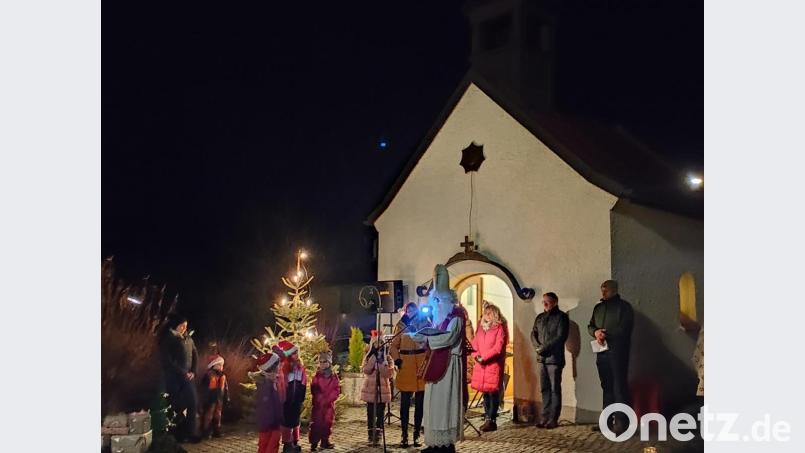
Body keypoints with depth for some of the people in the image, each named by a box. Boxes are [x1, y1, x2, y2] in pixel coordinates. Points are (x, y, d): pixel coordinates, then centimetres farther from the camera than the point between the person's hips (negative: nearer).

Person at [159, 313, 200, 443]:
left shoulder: (188, 338, 12)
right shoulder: (166, 339, -4)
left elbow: (195, 355, 14)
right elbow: (167, 361, -10)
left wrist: (193, 371, -1)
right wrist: (182, 373, -12)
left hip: (188, 376, 5)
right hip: (174, 377, -5)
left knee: (193, 403, -2)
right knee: (178, 406, -4)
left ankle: (191, 433, 4)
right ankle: (179, 434, 6)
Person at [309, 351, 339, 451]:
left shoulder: (334, 376, 3)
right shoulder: (317, 375, 2)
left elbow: (337, 390, 0)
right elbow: (313, 390, -1)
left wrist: (328, 399, -11)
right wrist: (320, 398, -11)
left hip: (329, 404, 2)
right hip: (318, 404, -2)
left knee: (327, 423, 6)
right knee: (316, 423, -5)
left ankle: (325, 442, 17)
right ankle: (313, 443, -1)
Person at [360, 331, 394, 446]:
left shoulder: (387, 357, 2)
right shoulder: (368, 356, 5)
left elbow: (390, 373, -8)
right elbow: (365, 371, -9)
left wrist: (382, 363, -16)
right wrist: (373, 359, -15)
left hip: (382, 388, -1)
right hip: (370, 388, 1)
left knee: (380, 413, -1)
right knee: (370, 413, 3)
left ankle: (377, 435, 3)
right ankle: (371, 435, 10)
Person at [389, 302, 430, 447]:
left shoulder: (425, 324, 7)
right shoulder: (401, 325, 7)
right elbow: (393, 345, 7)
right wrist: (396, 359, -7)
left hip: (422, 365, 0)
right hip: (405, 366, 0)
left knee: (419, 402, 5)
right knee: (405, 402, -1)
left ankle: (417, 434, 14)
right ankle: (404, 435, 4)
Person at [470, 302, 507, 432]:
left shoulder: (499, 328, -4)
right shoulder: (481, 327, 16)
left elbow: (498, 348, -12)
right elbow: (474, 343, 14)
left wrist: (484, 357, -14)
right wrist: (476, 355, -4)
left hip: (494, 364, -6)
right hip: (481, 364, 6)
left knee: (493, 392, -6)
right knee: (485, 392, 9)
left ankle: (491, 420, -3)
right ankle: (487, 419, 16)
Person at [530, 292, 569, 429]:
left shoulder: (561, 317, -2)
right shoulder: (539, 317, 17)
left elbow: (561, 337, -11)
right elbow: (533, 334, 14)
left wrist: (544, 348, -13)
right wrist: (537, 348, -5)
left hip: (555, 358, -6)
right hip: (542, 358, 6)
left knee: (555, 389, -2)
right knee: (544, 389, 7)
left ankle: (553, 419, 1)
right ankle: (545, 417, 11)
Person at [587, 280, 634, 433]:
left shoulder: (624, 306, -1)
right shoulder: (598, 307, 18)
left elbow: (624, 329, -12)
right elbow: (590, 326, 15)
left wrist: (606, 335, -15)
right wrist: (596, 332, -7)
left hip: (618, 352, -6)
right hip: (602, 351, 6)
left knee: (619, 387, -6)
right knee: (606, 386, 9)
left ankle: (621, 422, -6)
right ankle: (608, 420, 15)